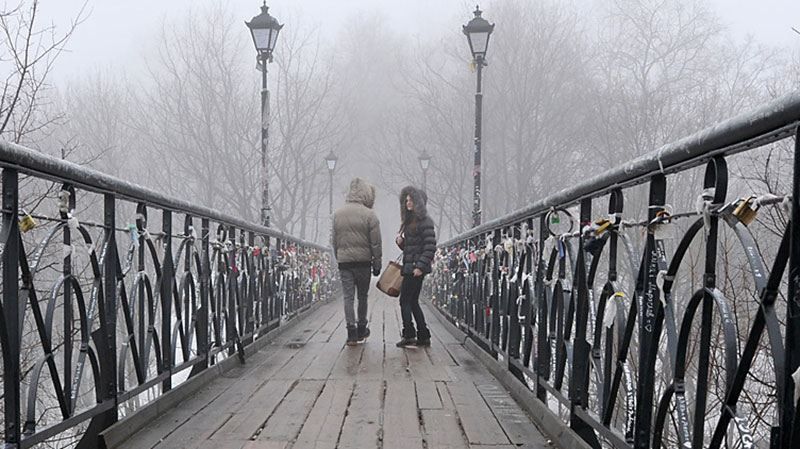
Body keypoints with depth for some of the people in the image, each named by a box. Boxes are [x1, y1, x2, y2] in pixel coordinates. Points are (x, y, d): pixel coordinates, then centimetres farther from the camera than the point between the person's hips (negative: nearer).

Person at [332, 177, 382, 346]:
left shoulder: (337, 214, 7)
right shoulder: (369, 215, -6)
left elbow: (334, 240, 12)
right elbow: (375, 243, -5)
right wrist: (377, 264, 2)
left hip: (343, 261, 2)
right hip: (363, 261, -2)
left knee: (348, 296, 1)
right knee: (362, 296, 12)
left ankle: (351, 332, -6)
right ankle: (361, 329, 22)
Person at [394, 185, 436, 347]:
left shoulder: (425, 222, -11)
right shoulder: (409, 221, 17)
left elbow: (430, 246, -17)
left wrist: (421, 266, -22)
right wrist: (400, 241, 2)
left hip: (416, 268, -9)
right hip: (409, 267, 9)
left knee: (405, 301, -7)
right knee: (413, 302, 11)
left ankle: (409, 335, -5)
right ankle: (424, 337, 14)